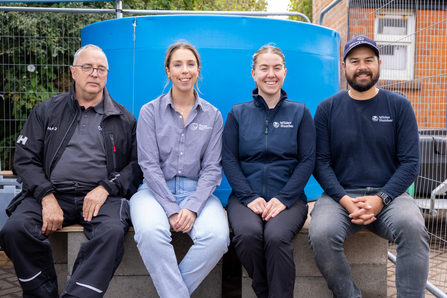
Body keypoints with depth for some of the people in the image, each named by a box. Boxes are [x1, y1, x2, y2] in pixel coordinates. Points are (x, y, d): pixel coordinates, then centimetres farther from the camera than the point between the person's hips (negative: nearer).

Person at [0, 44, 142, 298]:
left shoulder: (124, 119, 14)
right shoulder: (47, 111, 16)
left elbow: (137, 163, 8)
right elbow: (26, 157, 9)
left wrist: (106, 188, -9)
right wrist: (46, 196, -8)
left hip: (102, 195, -1)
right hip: (53, 193, 2)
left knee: (112, 232, -33)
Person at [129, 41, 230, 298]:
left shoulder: (212, 115, 9)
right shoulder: (150, 111, 5)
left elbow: (212, 168, 3)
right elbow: (149, 164, -3)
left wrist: (192, 207, -12)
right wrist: (171, 209, -14)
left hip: (197, 192, 1)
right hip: (156, 190, -1)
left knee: (217, 237, -29)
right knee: (150, 232, -34)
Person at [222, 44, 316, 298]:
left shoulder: (299, 112, 9)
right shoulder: (238, 113, 10)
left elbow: (307, 161, 3)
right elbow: (229, 159, 4)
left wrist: (283, 199, -11)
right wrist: (250, 198, -10)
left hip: (288, 198, 0)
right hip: (246, 197, 1)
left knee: (277, 236, -32)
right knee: (248, 234, -30)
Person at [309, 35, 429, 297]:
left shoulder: (399, 106, 7)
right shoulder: (328, 108, 7)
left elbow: (410, 163, 2)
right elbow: (321, 162, 2)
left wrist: (380, 199, -13)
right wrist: (346, 201, -13)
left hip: (388, 194, 0)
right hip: (341, 195, 0)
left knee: (413, 227, -32)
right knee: (321, 234, -29)